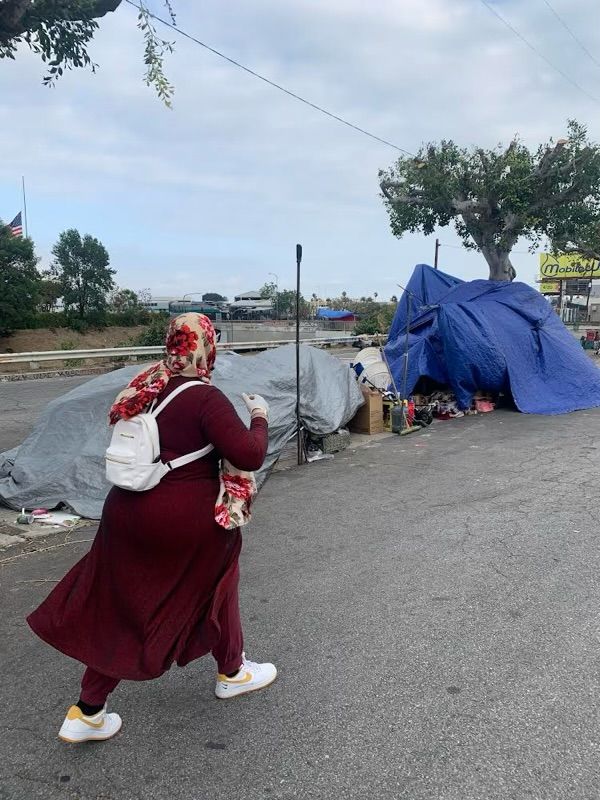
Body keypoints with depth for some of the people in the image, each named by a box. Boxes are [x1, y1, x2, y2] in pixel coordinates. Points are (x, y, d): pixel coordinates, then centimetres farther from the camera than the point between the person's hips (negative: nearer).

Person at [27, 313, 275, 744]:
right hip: (185, 522, -6)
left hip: (128, 512, 6)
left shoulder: (148, 386, 2)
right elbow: (249, 456, -23)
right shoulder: (206, 398, -19)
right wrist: (260, 418, -4)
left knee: (123, 608, 17)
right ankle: (232, 672, 43)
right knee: (216, 582, 21)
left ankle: (87, 713, 24)